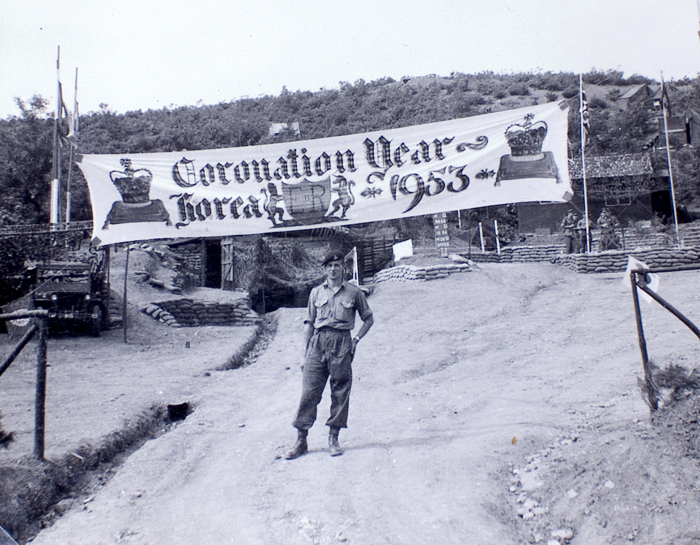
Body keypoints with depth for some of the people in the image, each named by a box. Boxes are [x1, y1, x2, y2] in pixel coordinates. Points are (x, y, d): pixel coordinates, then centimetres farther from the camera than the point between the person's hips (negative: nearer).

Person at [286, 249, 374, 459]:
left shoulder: (354, 292, 8)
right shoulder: (316, 292, 13)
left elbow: (368, 318, 16)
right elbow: (309, 323, 12)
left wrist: (356, 338, 3)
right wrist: (306, 351, 6)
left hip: (341, 343, -1)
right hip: (318, 342, 1)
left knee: (340, 392, 2)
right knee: (309, 391, -3)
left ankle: (333, 438, 14)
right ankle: (301, 440, 4)